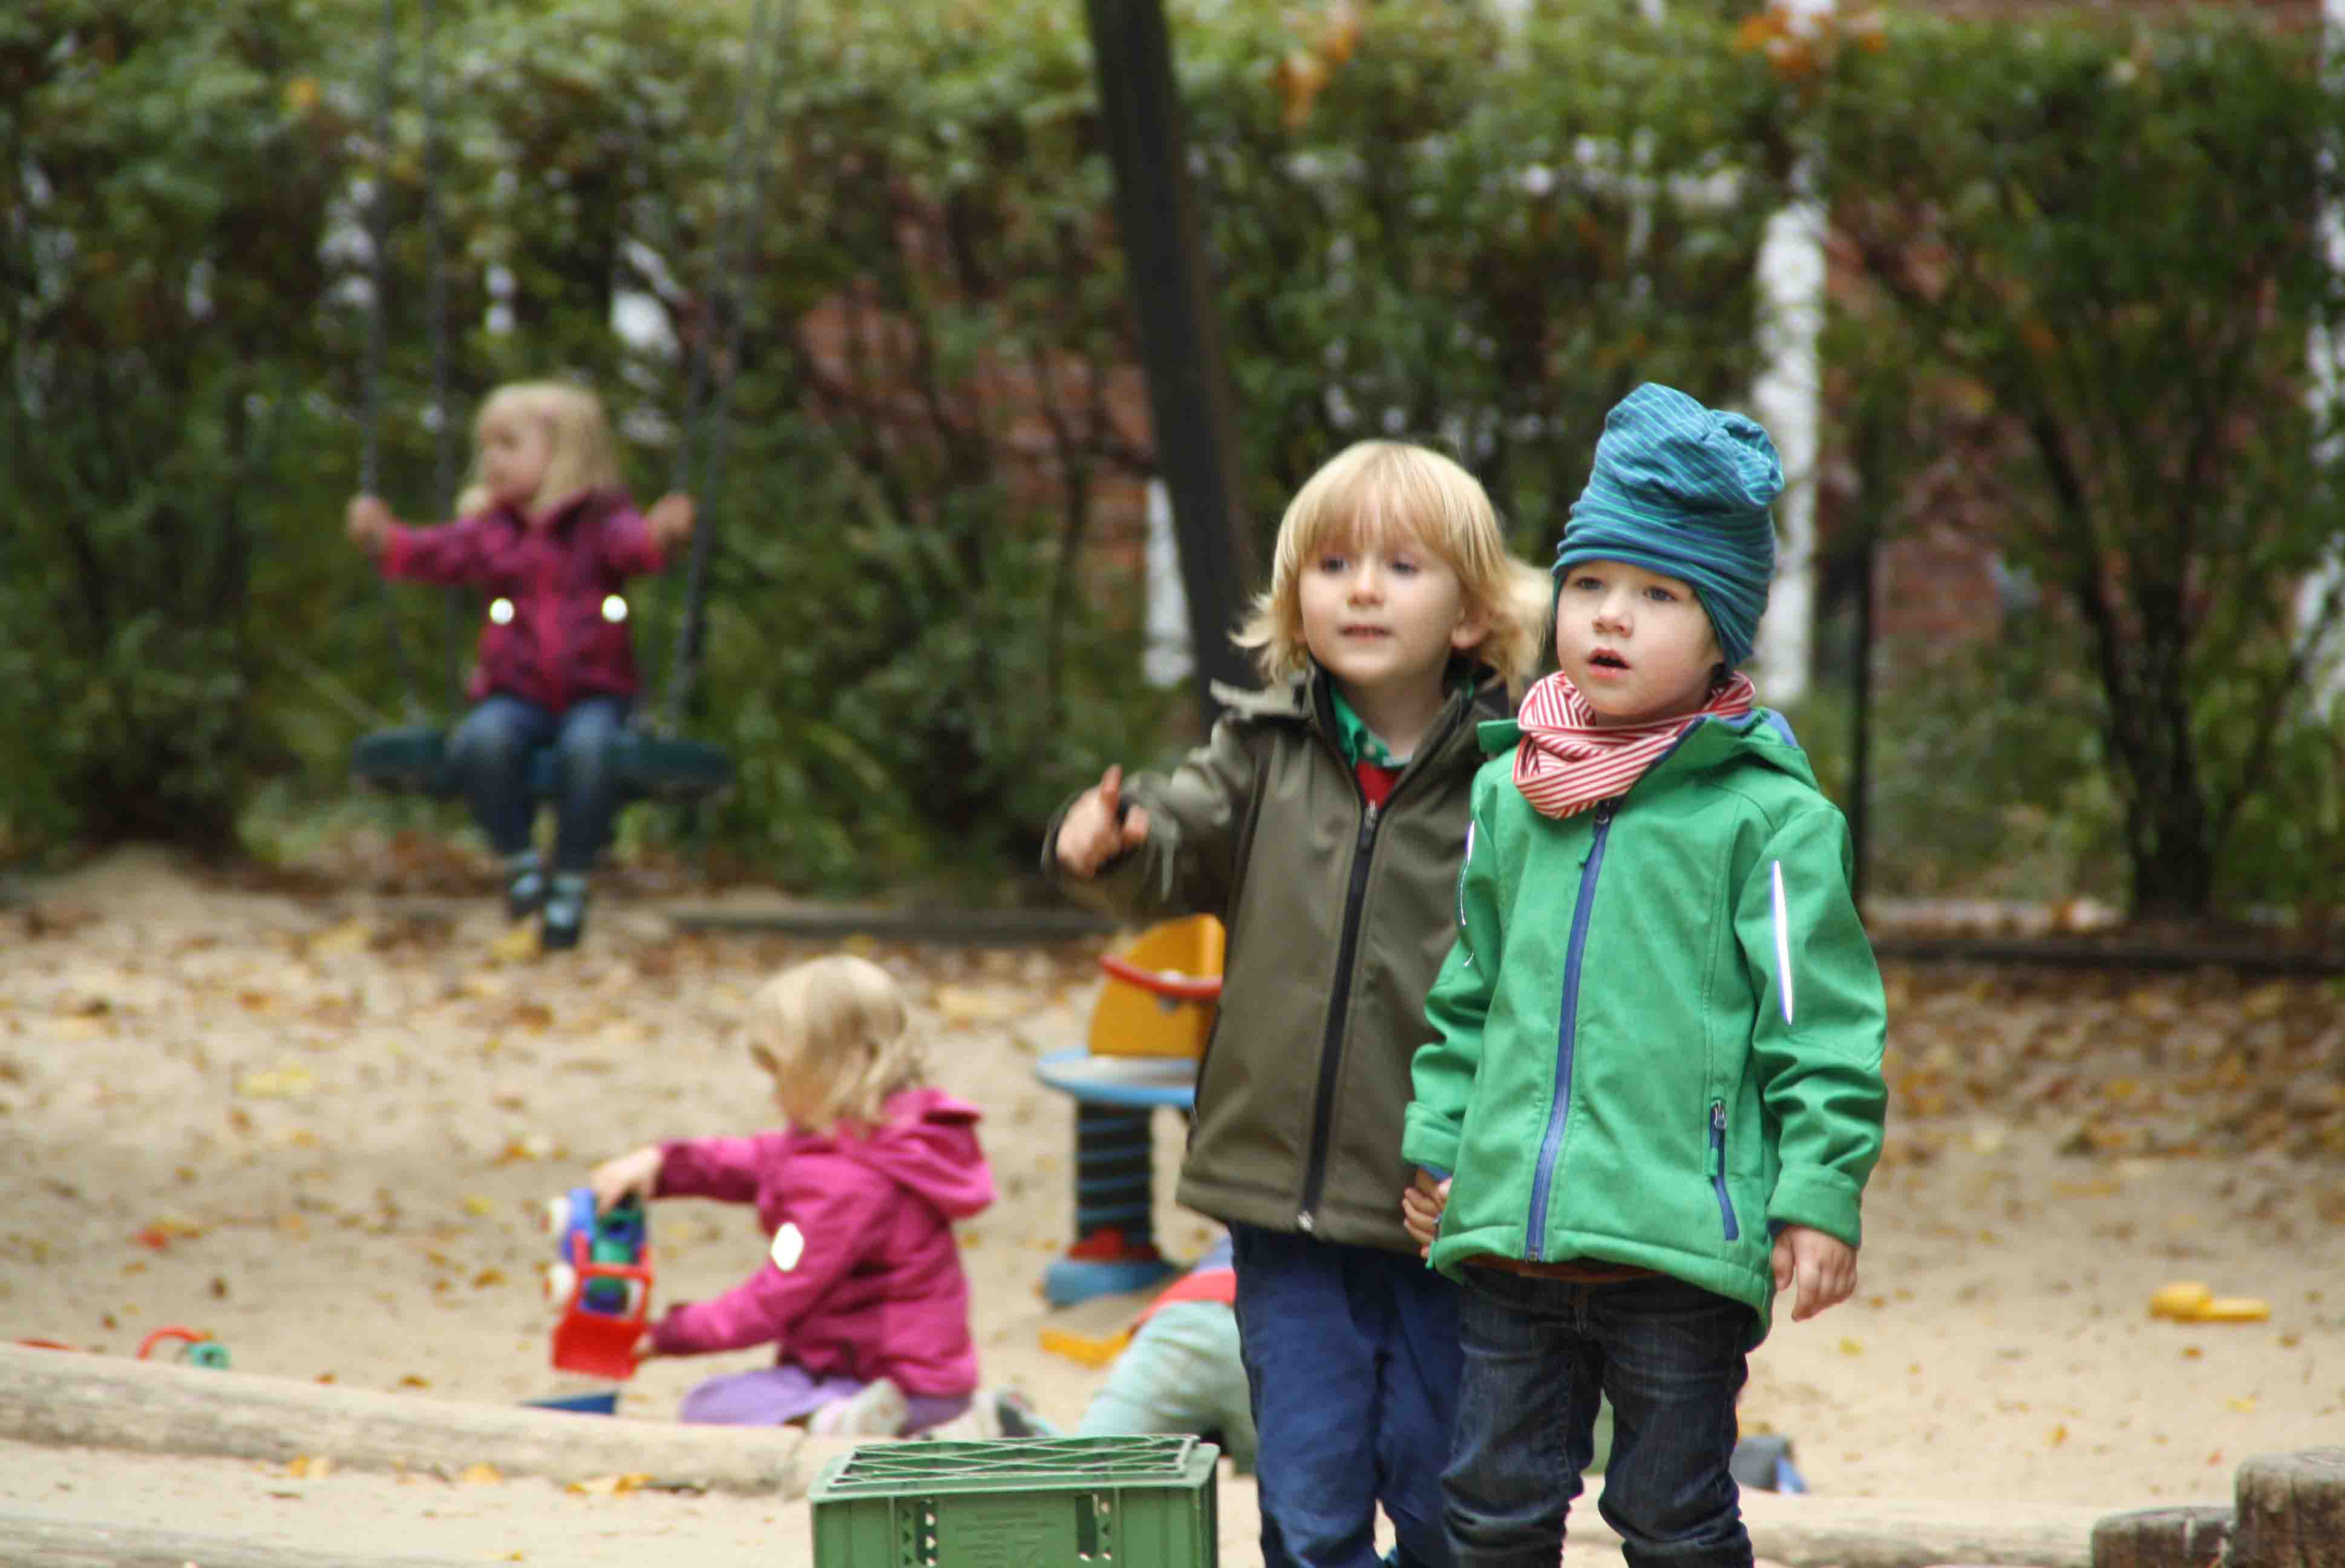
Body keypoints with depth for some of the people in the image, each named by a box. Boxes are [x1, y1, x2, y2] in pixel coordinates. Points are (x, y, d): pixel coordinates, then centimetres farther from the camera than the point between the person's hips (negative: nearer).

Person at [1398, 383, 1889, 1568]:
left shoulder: (1766, 814, -5)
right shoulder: (1507, 793, 11)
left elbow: (1820, 1019, -5)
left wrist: (1818, 1196, -9)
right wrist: (1437, 1143, 17)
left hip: (1682, 1239, -5)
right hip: (1512, 1233, 5)